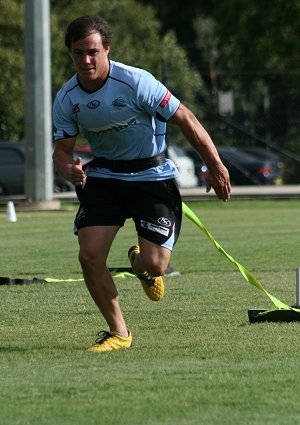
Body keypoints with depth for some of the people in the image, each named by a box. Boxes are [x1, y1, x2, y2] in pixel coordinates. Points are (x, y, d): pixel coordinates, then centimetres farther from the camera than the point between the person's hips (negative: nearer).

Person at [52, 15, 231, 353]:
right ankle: (118, 333, 6)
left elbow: (184, 119, -15)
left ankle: (141, 264, 27)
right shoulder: (66, 99, -7)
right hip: (104, 176, 4)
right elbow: (62, 149, -1)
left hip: (152, 176, -4)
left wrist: (216, 166, -13)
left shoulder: (136, 82, -22)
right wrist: (68, 168, -27)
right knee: (89, 256, -13)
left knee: (154, 265, -15)